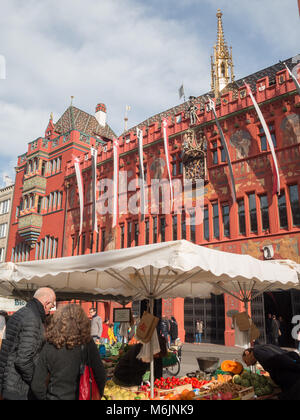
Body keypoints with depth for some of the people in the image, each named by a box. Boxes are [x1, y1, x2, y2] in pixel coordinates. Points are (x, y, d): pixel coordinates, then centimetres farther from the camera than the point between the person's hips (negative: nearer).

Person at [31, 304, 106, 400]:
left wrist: (46, 397, 9)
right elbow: (100, 376, -11)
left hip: (55, 397, 0)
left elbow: (37, 386, -8)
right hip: (83, 397, 0)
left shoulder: (49, 346, -12)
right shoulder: (87, 344, -15)